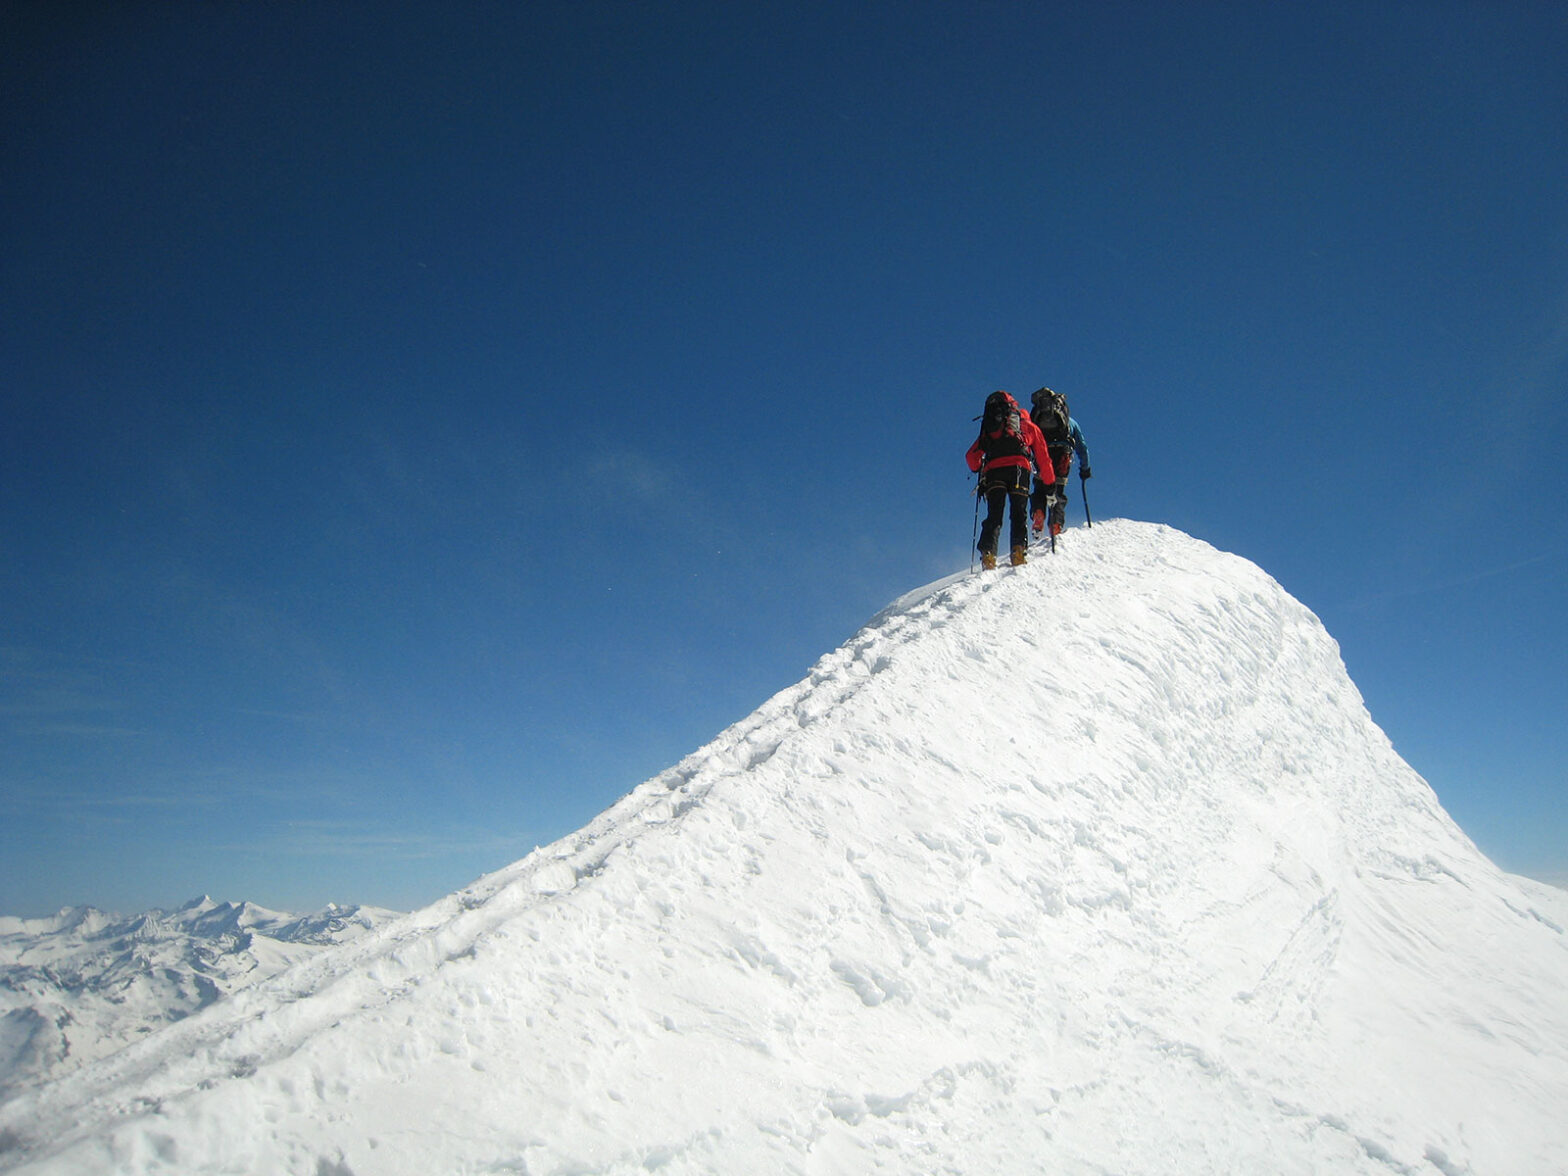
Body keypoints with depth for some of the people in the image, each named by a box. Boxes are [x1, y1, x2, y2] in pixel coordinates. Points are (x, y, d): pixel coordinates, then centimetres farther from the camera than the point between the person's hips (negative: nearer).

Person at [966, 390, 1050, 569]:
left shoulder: (988, 428, 28)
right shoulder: (1027, 425, 25)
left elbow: (971, 456, 21)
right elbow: (1043, 457, 20)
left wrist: (979, 471, 37)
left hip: (993, 469, 1)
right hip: (1018, 467, -1)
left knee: (993, 516, 1)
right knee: (1019, 513, 0)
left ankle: (988, 555, -17)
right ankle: (1019, 550, -21)